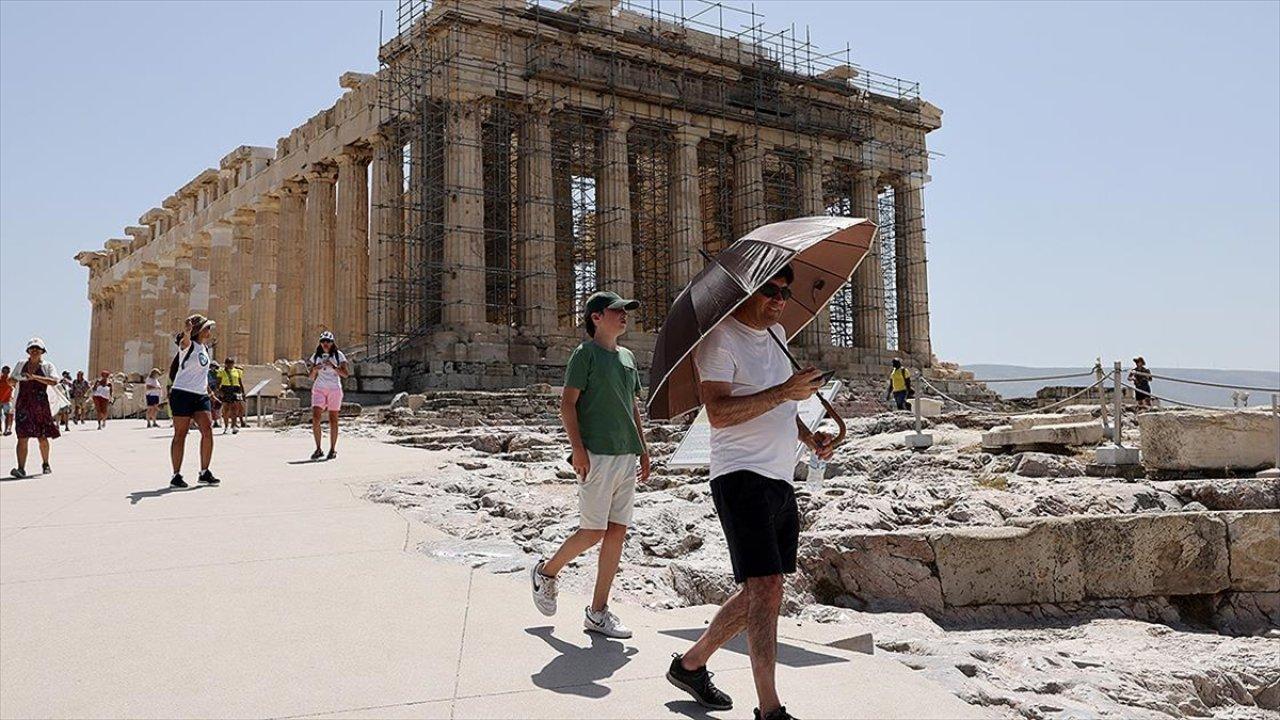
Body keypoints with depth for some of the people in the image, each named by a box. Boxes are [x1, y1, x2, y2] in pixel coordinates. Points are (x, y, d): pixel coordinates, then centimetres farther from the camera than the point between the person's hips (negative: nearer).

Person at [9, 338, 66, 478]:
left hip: (41, 405, -1)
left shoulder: (47, 366, 2)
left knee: (42, 438, 7)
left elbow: (54, 381, -15)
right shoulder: (21, 365, 12)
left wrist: (34, 377, -24)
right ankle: (21, 469, -15)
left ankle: (45, 464, 28)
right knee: (22, 437, -10)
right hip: (23, 404, 2)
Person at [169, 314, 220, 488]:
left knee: (208, 430, -5)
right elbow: (184, 340, -34)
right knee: (180, 434, -1)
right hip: (182, 394, -7)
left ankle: (204, 472, 4)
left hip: (201, 396, 7)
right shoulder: (188, 345, -8)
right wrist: (187, 332, -57)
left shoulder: (205, 348, 16)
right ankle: (176, 475, 6)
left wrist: (209, 390, 29)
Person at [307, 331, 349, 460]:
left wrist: (333, 367, -19)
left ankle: (333, 449, 10)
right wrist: (314, 370, -8)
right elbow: (312, 378, 12)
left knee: (333, 420, 1)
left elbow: (345, 374, -6)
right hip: (319, 389, 2)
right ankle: (318, 449, -6)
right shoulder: (316, 356, 10)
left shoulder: (338, 355, 2)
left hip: (334, 389, -2)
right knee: (315, 418, -12)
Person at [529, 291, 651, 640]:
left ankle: (598, 612, 12)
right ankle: (545, 572, 21)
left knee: (617, 532, 4)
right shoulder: (585, 354, -4)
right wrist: (577, 447, -17)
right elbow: (567, 404, -9)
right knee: (593, 532, -6)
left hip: (626, 454, 7)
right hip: (597, 454, -7)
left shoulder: (628, 357, 18)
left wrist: (643, 448, 18)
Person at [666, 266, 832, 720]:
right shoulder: (720, 337, -8)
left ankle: (690, 665, 28)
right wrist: (783, 392, -24)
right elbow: (718, 412, -20)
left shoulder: (776, 334, 19)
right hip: (742, 477, -9)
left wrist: (809, 438, 12)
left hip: (781, 480, 9)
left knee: (759, 592, 13)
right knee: (766, 587, -13)